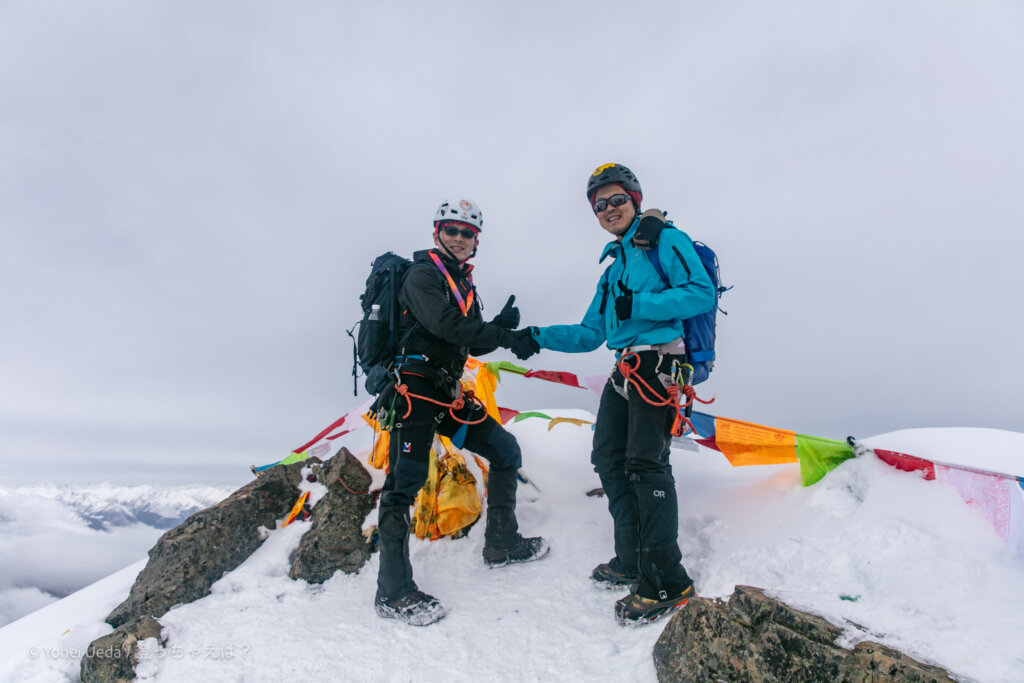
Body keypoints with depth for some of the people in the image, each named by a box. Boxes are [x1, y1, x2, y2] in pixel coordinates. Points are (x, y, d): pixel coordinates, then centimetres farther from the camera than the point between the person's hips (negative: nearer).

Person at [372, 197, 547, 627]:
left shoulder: (463, 285, 21)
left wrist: (501, 326, -1)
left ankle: (501, 543, 22)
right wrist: (506, 338, -18)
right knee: (406, 479, -12)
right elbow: (446, 324, -21)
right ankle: (393, 592, -5)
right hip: (416, 387, -8)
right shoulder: (423, 274, -4)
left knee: (506, 450, 8)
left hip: (449, 393, 9)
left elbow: (472, 344, 18)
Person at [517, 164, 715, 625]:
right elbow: (590, 334, 23)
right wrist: (538, 337, 13)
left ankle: (667, 582, -7)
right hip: (626, 369, 9)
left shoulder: (664, 240, 3)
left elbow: (702, 293, -11)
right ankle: (632, 561, 19)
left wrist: (638, 306, -17)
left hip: (658, 362, -9)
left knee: (645, 462, -15)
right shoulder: (613, 267, 26)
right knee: (609, 460, 6)